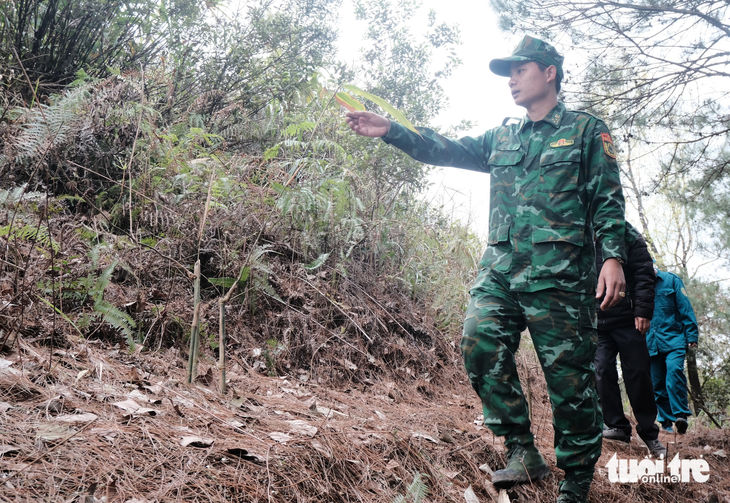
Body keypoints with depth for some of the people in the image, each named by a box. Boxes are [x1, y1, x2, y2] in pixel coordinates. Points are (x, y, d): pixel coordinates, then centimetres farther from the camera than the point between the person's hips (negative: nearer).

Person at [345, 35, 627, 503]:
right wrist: (391, 130, 4)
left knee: (569, 376, -2)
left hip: (560, 273, -5)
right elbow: (446, 149, 15)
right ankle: (523, 452, -2)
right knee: (480, 342, -14)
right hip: (500, 267, 5)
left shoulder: (587, 130, 8)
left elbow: (609, 199, 1)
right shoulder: (502, 139, 22)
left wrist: (613, 256, -12)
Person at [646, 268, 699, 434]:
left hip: (673, 340, -3)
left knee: (674, 371, -25)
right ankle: (666, 422, 15)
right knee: (657, 385, 5)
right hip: (651, 344, 3)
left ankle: (681, 415, -20)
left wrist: (692, 336, -5)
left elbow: (685, 308, 1)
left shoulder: (671, 280, 2)